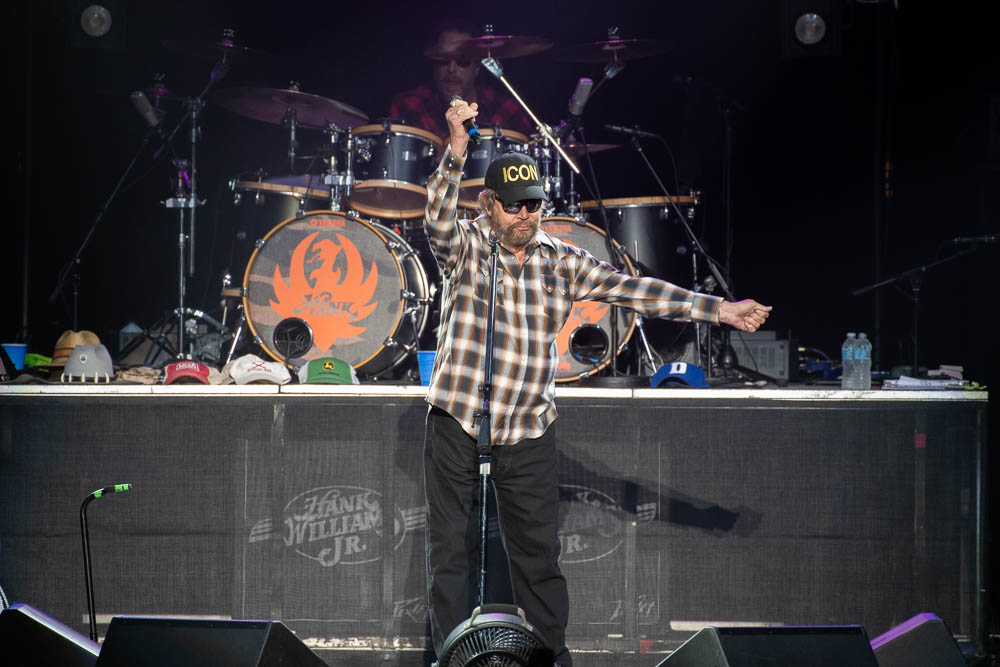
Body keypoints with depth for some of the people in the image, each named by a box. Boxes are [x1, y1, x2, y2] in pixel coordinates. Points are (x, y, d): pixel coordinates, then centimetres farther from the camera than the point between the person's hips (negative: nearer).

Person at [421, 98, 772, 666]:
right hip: (457, 426, -2)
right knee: (453, 548, 4)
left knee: (539, 550, 7)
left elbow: (630, 289, 2)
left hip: (530, 433, 2)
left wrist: (717, 309, -4)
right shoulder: (465, 246, -3)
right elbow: (438, 219, -24)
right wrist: (456, 152, -40)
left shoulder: (561, 261, 6)